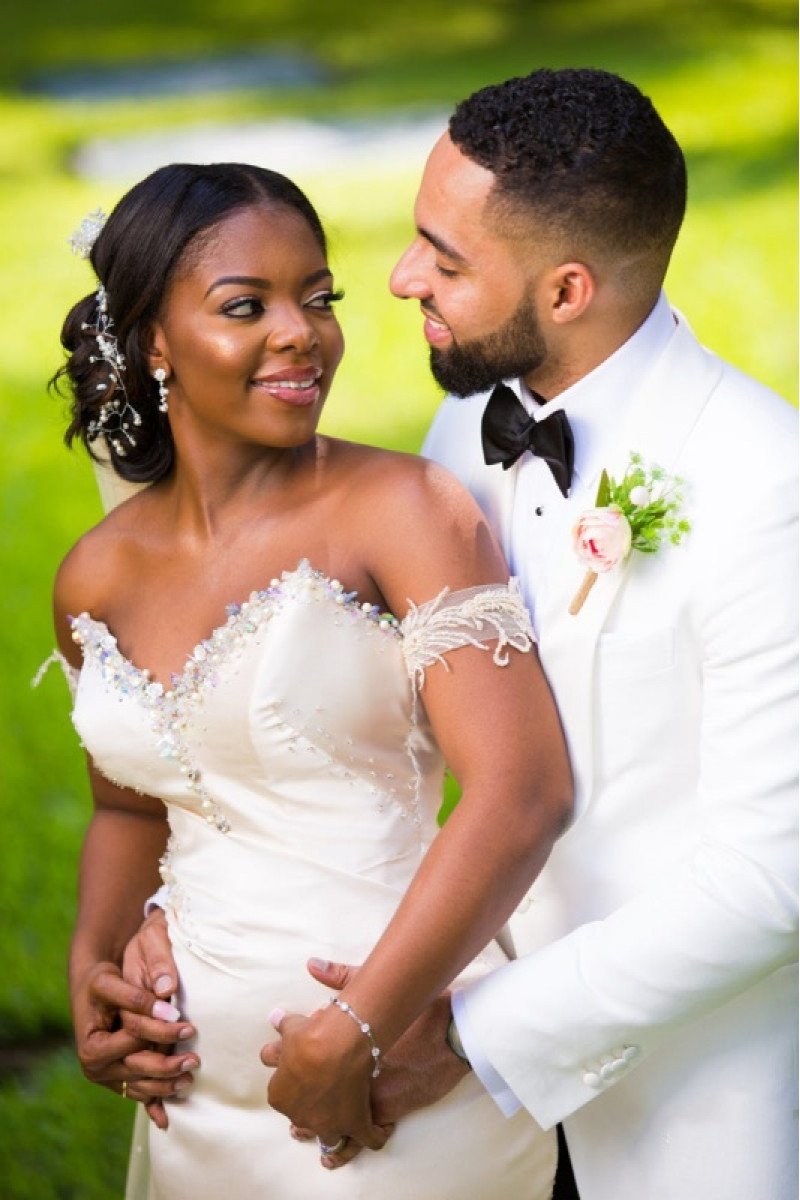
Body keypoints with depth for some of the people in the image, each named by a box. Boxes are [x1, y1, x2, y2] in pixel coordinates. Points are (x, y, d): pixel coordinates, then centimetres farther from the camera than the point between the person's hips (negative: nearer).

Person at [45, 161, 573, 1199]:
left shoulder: (407, 511, -14)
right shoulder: (100, 578, 3)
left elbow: (525, 794, -23)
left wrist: (353, 1041, -20)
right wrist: (94, 965, 1)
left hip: (400, 1096, -5)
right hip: (198, 1098, 5)